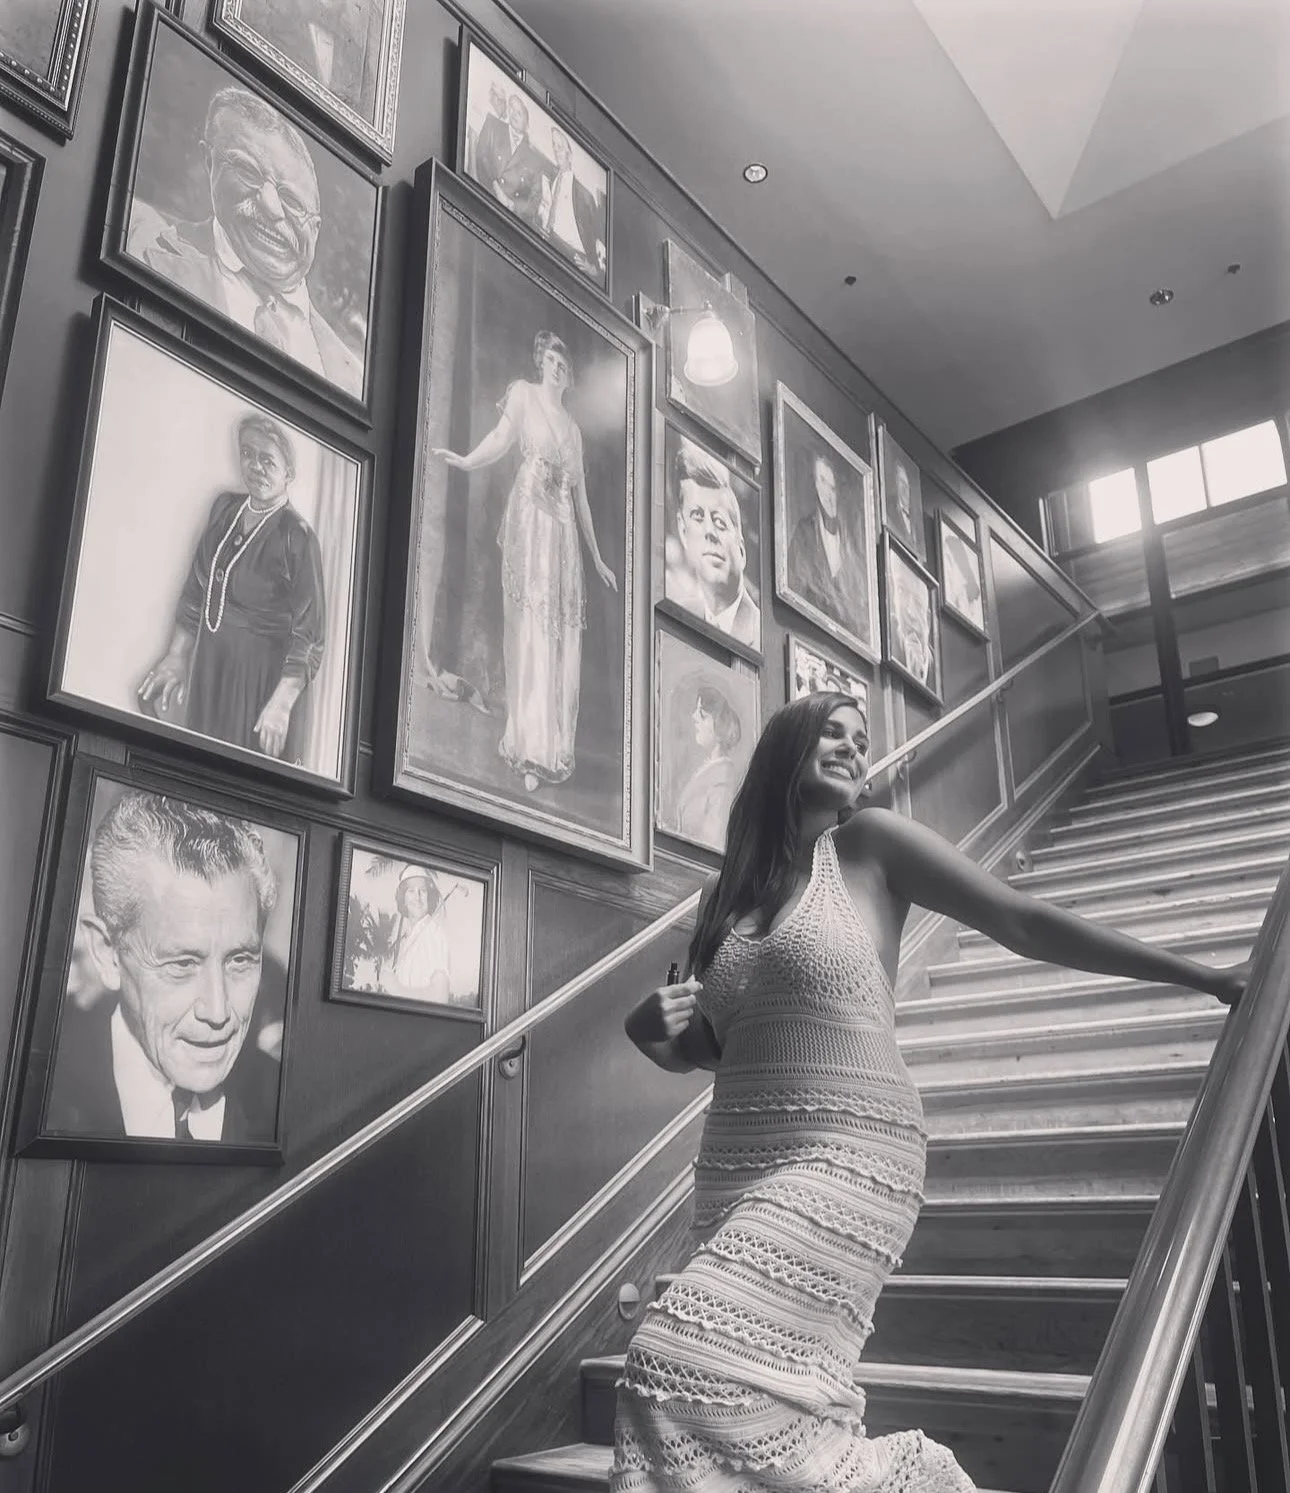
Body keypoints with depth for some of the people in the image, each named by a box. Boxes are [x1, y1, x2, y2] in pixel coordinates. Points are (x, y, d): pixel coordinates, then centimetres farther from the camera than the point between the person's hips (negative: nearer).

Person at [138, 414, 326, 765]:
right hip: (209, 666, 6)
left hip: (263, 674, -6)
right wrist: (176, 656, 8)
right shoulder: (225, 508, 3)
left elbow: (309, 636, -17)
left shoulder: (297, 538, -15)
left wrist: (282, 703, -24)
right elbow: (195, 590, 12)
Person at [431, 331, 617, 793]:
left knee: (562, 635, 0)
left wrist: (598, 560, 26)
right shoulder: (523, 393, 10)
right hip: (529, 516, -6)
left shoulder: (573, 428, 24)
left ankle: (554, 748, 3)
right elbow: (501, 437, -8)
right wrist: (465, 461, -29)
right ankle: (531, 752, -17)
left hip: (565, 530, 6)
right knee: (531, 629, -13)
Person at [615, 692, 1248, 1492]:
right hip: (734, 1169, 6)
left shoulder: (867, 843, 2)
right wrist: (651, 1032, 0)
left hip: (844, 1158, -5)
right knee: (769, 1404, 1)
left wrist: (1205, 976, 0)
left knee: (686, 1367, -18)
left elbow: (1024, 921, 1)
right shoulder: (727, 891, 14)